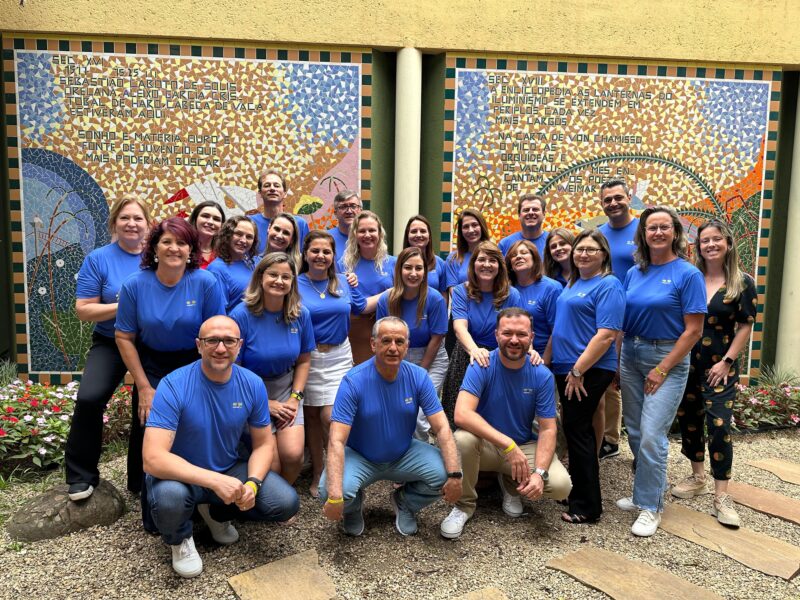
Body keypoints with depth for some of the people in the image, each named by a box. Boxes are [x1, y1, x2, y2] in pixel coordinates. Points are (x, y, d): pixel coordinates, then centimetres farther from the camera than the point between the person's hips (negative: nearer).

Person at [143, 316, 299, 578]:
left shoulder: (252, 384, -11)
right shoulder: (173, 386, -24)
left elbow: (263, 444, -1)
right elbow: (153, 459, -30)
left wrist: (252, 483, -21)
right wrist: (214, 481, -38)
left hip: (230, 469, 4)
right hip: (182, 476, -3)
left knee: (286, 503, -15)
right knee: (170, 497, -38)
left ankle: (217, 513, 16)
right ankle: (180, 538, 2)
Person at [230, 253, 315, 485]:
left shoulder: (300, 314, -3)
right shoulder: (241, 315, -15)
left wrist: (295, 398, -4)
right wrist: (266, 404, -11)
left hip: (287, 389, 3)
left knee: (294, 454, -14)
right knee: (271, 462, -11)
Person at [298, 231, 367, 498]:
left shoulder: (343, 282, 3)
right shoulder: (295, 284, -6)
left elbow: (361, 307, 16)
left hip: (339, 356, 1)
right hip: (308, 356, -1)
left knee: (330, 416, -9)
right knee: (312, 416, 9)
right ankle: (318, 472, 26)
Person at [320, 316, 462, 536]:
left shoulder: (418, 377, -12)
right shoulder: (353, 381, -22)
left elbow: (442, 428, -13)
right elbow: (337, 441, -27)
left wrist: (455, 475, -26)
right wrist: (335, 496, -37)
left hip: (404, 454, 3)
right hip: (360, 457, -2)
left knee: (443, 473, -24)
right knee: (328, 491, -30)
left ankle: (405, 503, 11)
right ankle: (353, 507, 10)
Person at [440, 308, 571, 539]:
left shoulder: (542, 375, -10)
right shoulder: (481, 366, -18)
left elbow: (547, 429, -9)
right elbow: (461, 415, -32)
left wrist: (540, 472, -26)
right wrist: (508, 444, -38)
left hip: (525, 446, 2)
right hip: (486, 444, -2)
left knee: (561, 485, -23)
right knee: (462, 438, -36)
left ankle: (511, 484, 12)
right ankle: (464, 505, -8)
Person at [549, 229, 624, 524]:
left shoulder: (608, 286, -11)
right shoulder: (572, 284, 15)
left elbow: (606, 335, -20)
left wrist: (578, 370, -21)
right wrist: (549, 357, 15)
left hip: (589, 370, -8)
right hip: (566, 368, 8)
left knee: (577, 429, -4)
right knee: (576, 428, 14)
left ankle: (587, 507, 8)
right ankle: (579, 491, 27)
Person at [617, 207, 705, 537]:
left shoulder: (688, 274, -9)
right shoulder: (634, 273, 7)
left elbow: (694, 329, -11)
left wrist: (662, 370, -13)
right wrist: (618, 360, 5)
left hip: (668, 358, -5)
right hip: (631, 355, 6)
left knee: (652, 434, -9)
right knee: (635, 432, 11)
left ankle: (650, 506, 5)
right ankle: (645, 492, 28)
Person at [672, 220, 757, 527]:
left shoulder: (742, 283, -4)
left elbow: (745, 326, -3)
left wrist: (727, 361, -9)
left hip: (720, 366, -3)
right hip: (686, 362, 3)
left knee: (719, 426, -9)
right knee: (689, 420, 12)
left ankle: (721, 497, -1)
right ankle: (697, 477, 31)